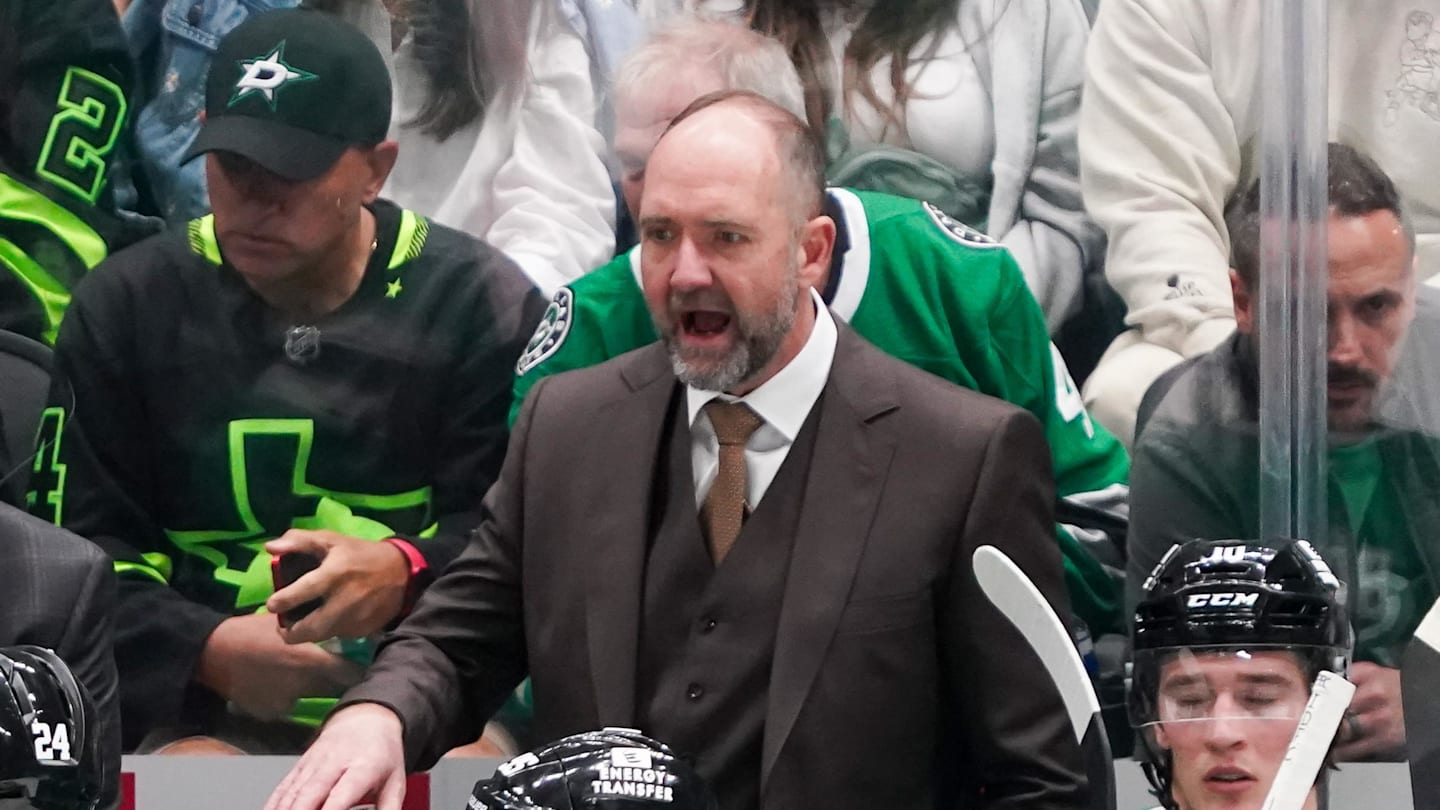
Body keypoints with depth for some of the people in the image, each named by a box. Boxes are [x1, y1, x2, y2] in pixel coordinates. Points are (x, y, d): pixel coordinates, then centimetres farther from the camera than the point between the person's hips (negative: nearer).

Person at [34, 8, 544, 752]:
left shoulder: (482, 304, 4)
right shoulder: (126, 307, 7)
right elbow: (80, 546, 4)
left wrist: (408, 571, -23)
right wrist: (205, 649, -15)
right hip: (204, 707, 1)